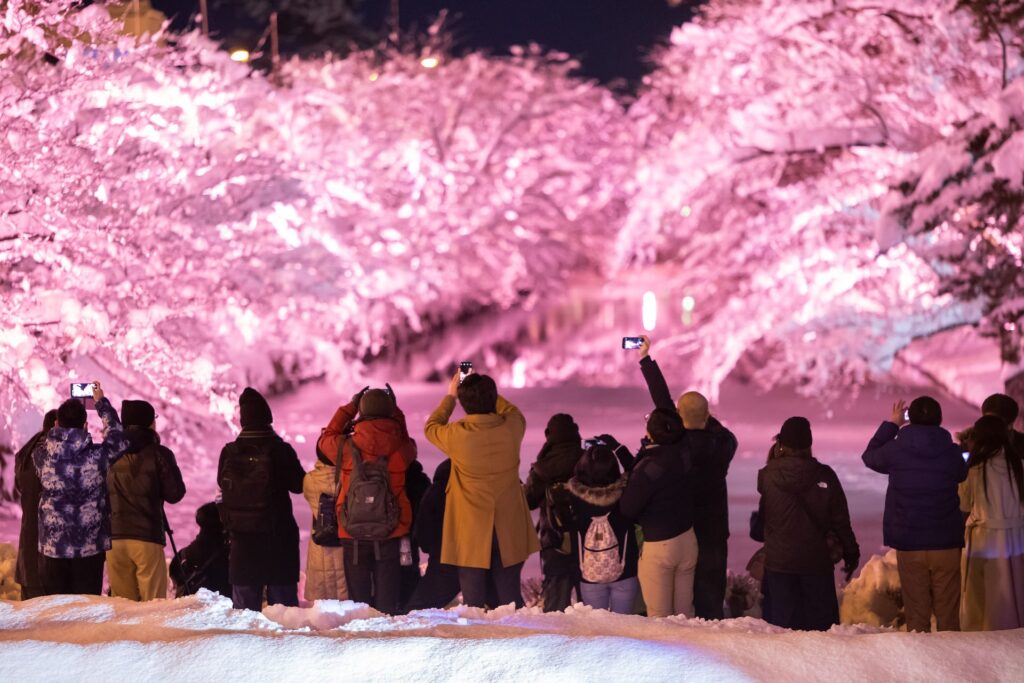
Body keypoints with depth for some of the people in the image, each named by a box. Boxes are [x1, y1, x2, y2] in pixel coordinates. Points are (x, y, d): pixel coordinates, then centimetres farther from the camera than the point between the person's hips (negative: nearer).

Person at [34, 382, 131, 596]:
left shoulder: (41, 456, -7)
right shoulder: (98, 455, -12)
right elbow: (118, 438, 9)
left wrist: (66, 412, 26)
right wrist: (101, 402, 17)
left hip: (52, 546, 1)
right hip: (90, 546, -1)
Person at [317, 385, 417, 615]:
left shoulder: (347, 447, -8)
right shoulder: (400, 447, -6)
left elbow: (325, 438, 15)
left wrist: (348, 409, 18)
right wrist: (396, 412, 22)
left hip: (354, 535, 0)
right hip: (392, 534, 0)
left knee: (358, 597, 7)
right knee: (388, 600, 4)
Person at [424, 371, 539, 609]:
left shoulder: (456, 435, -16)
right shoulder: (511, 427, -10)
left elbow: (431, 426, 9)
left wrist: (450, 396, 19)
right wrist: (488, 393, 21)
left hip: (470, 534, -2)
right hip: (510, 534, 2)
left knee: (473, 600, 4)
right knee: (510, 598, 11)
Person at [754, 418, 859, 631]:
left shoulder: (768, 475, -6)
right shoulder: (824, 476, -8)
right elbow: (840, 519, -4)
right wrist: (851, 552, 9)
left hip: (778, 559, 0)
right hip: (817, 560, 0)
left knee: (782, 619, 6)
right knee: (821, 620, 8)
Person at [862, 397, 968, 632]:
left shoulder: (896, 450, -7)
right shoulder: (951, 452, -5)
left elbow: (870, 456, 14)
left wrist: (891, 425, 22)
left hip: (909, 545, 0)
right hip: (946, 544, 0)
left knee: (916, 614, 5)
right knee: (948, 615, 6)